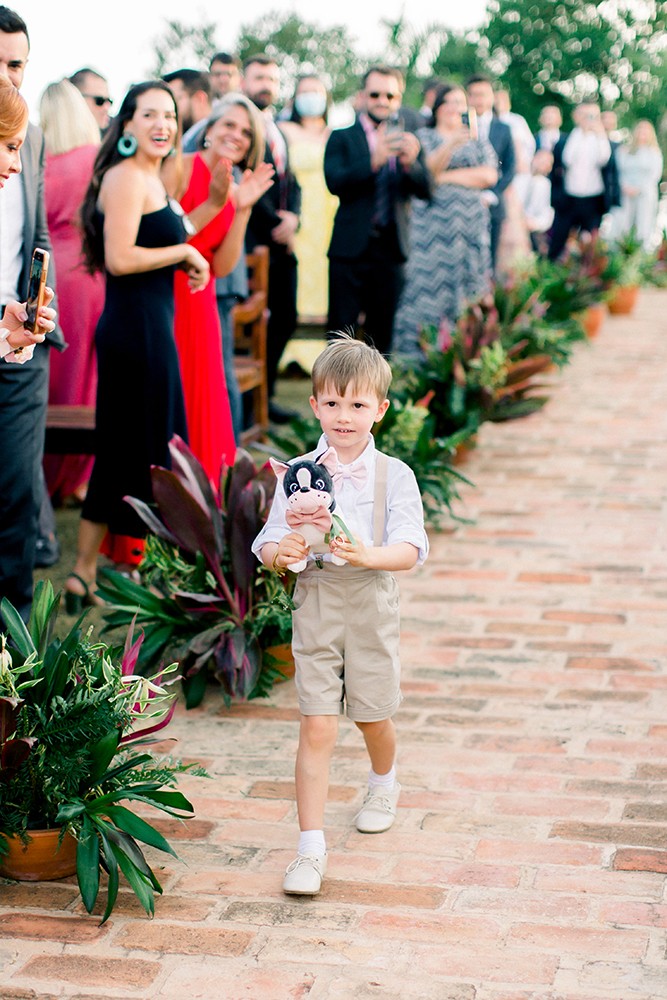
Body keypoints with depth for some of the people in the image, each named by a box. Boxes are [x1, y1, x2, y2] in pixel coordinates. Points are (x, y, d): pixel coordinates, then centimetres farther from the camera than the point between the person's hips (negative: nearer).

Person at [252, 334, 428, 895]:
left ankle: (384, 784, 50)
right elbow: (268, 542, 0)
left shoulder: (394, 476, -4)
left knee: (373, 716, 16)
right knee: (317, 727, -5)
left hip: (371, 602, 0)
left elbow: (410, 549, -13)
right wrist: (278, 551, -23)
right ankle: (312, 846, 0)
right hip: (315, 602, 0)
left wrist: (368, 555, -32)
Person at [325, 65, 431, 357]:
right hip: (350, 247, -3)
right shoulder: (342, 138, 5)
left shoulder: (408, 143, 13)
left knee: (382, 334, 7)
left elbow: (426, 190, 1)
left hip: (391, 249, 3)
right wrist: (373, 160, -26)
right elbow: (335, 182, -12)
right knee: (341, 332, -3)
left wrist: (410, 163, -20)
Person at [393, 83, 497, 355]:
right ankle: (417, 346, -11)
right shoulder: (424, 137, 10)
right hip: (433, 218, -3)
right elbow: (423, 171, -9)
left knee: (469, 277, -2)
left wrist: (446, 176, -4)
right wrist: (449, 145, -24)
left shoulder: (478, 140, 17)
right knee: (430, 276, -10)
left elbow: (489, 175, 1)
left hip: (470, 222, 3)